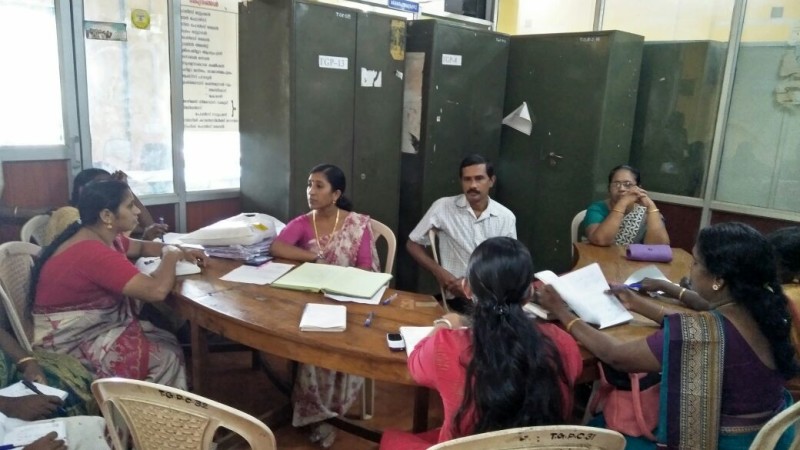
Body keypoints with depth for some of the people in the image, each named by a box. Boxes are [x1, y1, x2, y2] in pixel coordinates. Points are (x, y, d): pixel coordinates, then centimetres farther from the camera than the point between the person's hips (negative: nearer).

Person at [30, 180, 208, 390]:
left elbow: (141, 247, 24)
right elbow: (157, 290, -36)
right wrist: (171, 254, -15)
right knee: (166, 357, -14)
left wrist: (180, 252, 3)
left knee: (169, 341, -1)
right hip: (70, 342, -10)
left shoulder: (105, 237, 3)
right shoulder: (92, 252, -29)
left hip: (93, 326, 10)